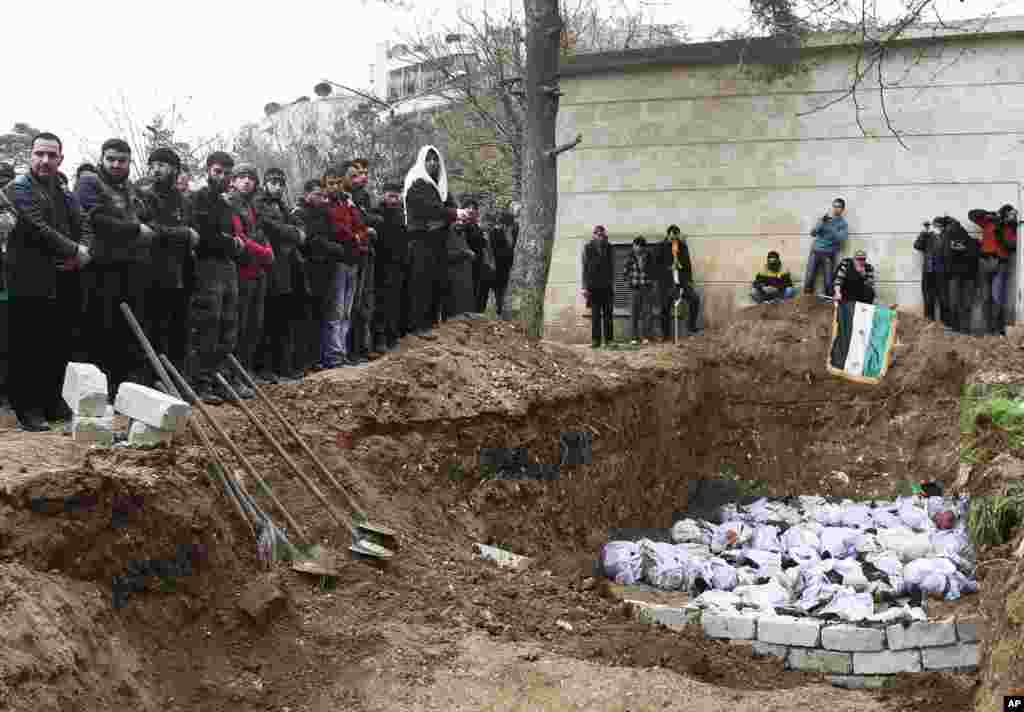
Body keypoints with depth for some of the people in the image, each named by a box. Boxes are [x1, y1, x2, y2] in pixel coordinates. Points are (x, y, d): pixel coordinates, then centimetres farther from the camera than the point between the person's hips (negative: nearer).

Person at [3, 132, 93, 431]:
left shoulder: (63, 194, 17)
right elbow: (40, 230, -17)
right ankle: (27, 409, 6)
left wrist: (83, 254, -8)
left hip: (61, 284, 7)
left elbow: (84, 226, 12)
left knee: (59, 348, 11)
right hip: (30, 284, -7)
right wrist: (74, 251, -10)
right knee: (27, 349, -1)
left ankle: (51, 404, 22)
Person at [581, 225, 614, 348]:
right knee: (595, 314, 1)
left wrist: (612, 284, 10)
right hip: (594, 286, -2)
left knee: (608, 314, 1)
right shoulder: (588, 247, 1)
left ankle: (609, 339, 2)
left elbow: (611, 267, 14)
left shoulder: (608, 247, 9)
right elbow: (585, 267, -1)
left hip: (607, 286, 2)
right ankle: (595, 340, 3)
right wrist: (585, 287, -6)